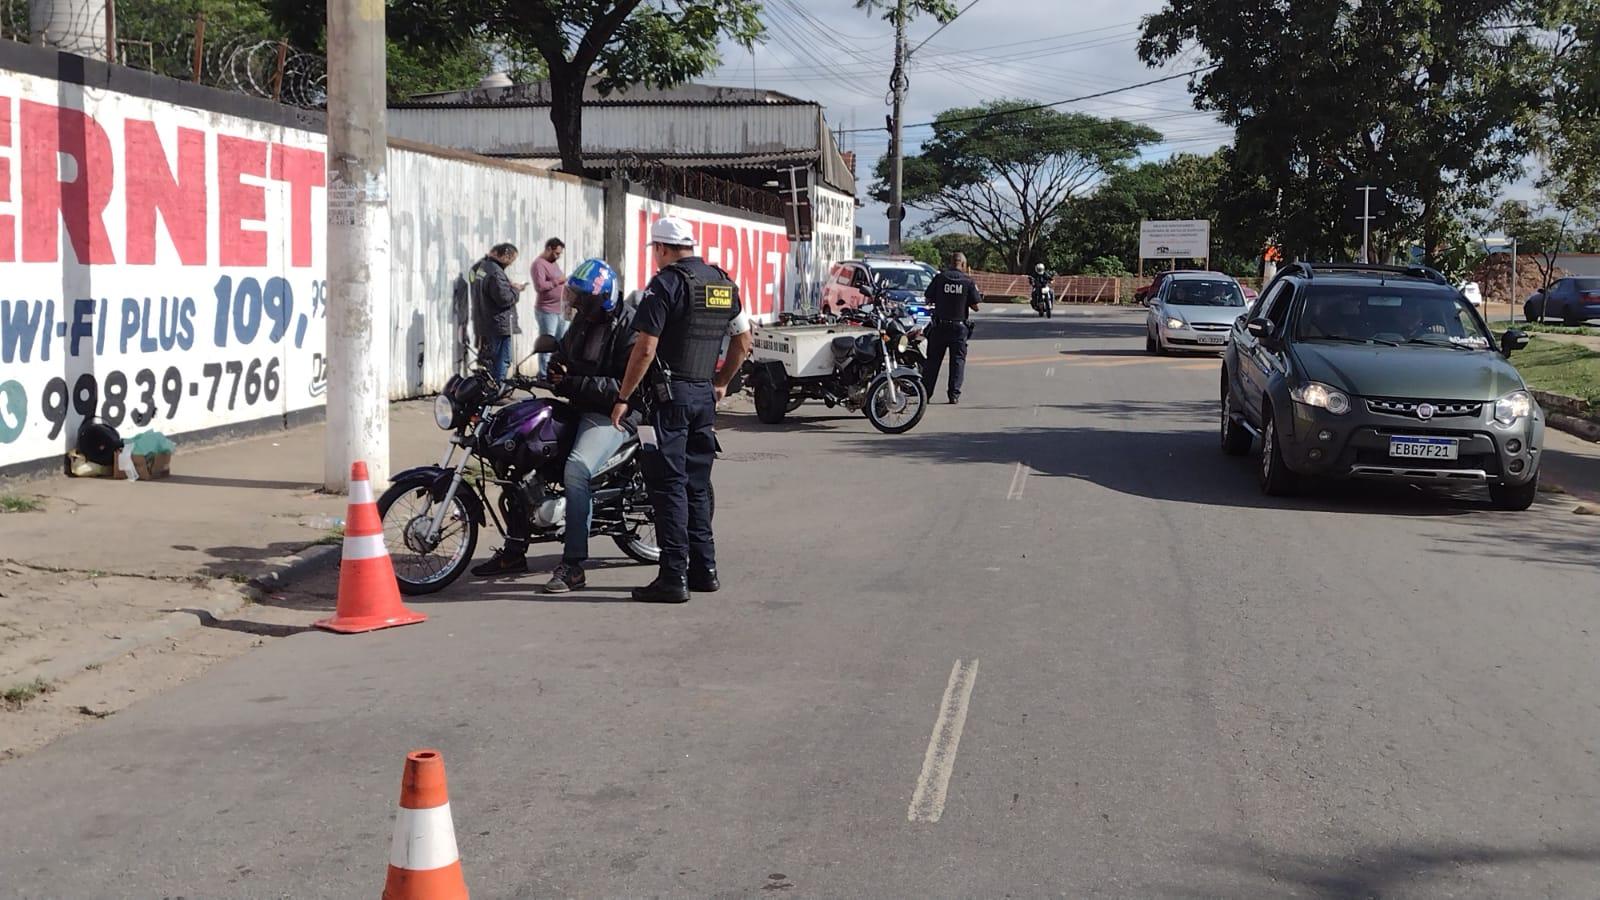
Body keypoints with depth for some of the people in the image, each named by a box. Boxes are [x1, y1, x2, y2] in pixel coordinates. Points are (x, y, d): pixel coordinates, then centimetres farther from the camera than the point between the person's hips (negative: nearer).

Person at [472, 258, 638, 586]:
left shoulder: (628, 326, -15)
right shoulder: (582, 320, 13)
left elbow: (628, 386, -23)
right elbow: (563, 351, 29)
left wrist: (573, 384, -23)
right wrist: (557, 370, 4)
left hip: (612, 414, -10)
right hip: (579, 408, 10)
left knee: (576, 469, -33)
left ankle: (573, 566, -29)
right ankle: (514, 552, 11)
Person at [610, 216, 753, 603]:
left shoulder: (666, 283, -11)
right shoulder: (723, 283, 11)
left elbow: (646, 348, -15)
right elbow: (743, 341, 18)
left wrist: (623, 398, -9)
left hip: (670, 395, -7)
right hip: (705, 395, 7)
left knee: (670, 485, -6)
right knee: (697, 484, 15)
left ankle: (674, 577, -7)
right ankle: (704, 569, 18)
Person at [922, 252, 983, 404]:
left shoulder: (940, 278, -3)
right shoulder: (968, 281, -4)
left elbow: (928, 299, 2)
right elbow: (975, 306, -4)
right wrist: (977, 292, 15)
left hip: (939, 326, 1)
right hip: (959, 326, -1)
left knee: (933, 359, 8)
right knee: (958, 360, 6)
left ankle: (925, 392, 9)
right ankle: (954, 394, 0)